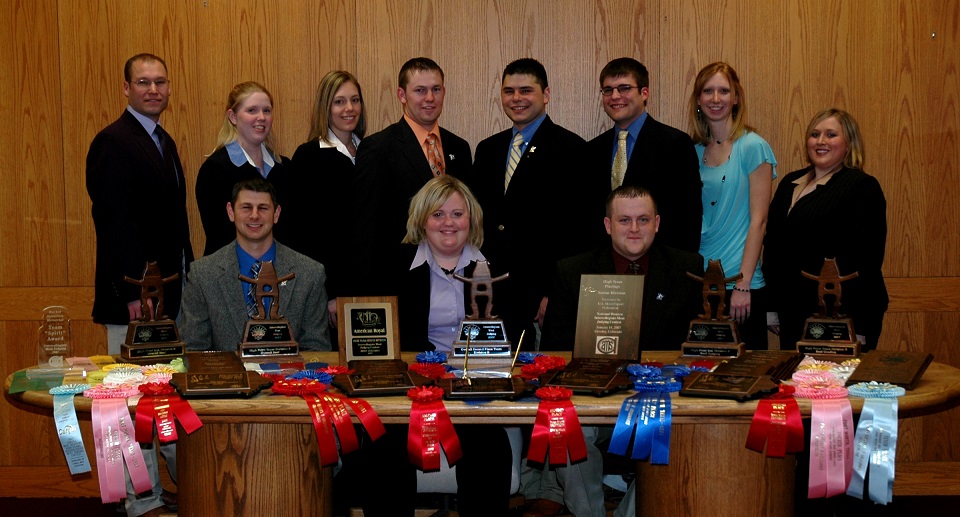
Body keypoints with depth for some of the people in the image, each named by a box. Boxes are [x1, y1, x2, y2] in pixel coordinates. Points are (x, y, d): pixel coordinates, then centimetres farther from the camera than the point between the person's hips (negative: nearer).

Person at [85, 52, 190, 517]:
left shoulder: (164, 142, 16)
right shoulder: (113, 143, -12)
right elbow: (113, 223, -18)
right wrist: (133, 292, -22)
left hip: (174, 288, 9)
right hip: (137, 292, -9)